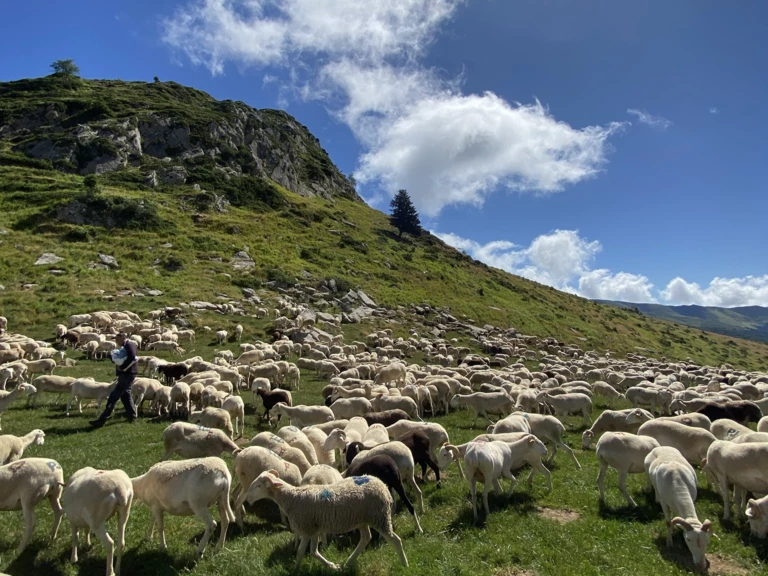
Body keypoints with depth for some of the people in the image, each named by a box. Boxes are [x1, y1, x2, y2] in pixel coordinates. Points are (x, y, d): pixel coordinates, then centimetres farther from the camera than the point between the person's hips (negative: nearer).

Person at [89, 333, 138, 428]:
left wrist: (122, 367, -21)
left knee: (114, 396, -9)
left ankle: (102, 420, -8)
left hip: (128, 373, -11)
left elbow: (132, 358, -27)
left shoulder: (129, 344, -14)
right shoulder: (124, 346, 18)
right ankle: (132, 416, 26)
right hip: (125, 373, 11)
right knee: (125, 394, 18)